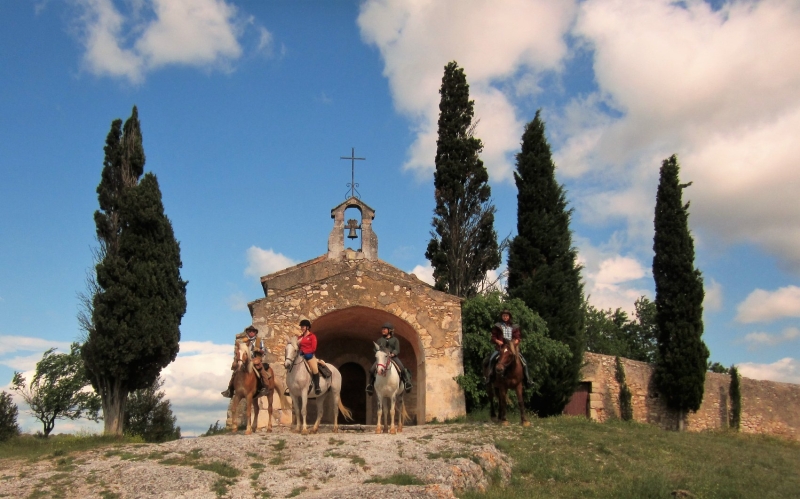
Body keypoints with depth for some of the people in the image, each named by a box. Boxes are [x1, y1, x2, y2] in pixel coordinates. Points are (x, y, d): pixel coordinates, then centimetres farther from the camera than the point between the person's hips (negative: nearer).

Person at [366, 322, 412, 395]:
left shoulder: (395, 340, 13)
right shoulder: (380, 340, 19)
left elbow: (397, 350, 2)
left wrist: (392, 354, -18)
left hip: (393, 357, -2)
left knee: (402, 369, -26)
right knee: (372, 369, -20)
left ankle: (406, 381, -8)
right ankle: (371, 384, -2)